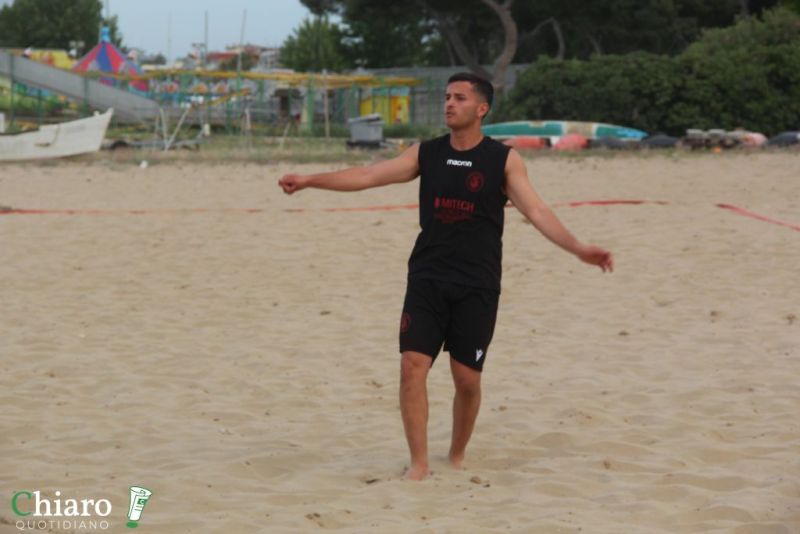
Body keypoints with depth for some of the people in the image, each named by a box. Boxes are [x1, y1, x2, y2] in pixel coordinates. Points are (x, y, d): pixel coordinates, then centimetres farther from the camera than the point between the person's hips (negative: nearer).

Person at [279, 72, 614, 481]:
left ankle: (457, 458, 23)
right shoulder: (426, 154, 5)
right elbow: (367, 176, 1)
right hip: (427, 280, 2)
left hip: (477, 288, -2)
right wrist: (309, 180, -9)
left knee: (467, 379, 2)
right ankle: (419, 463, -4)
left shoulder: (504, 160, -1)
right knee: (412, 366, -11)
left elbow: (536, 211, -8)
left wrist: (577, 248, -22)